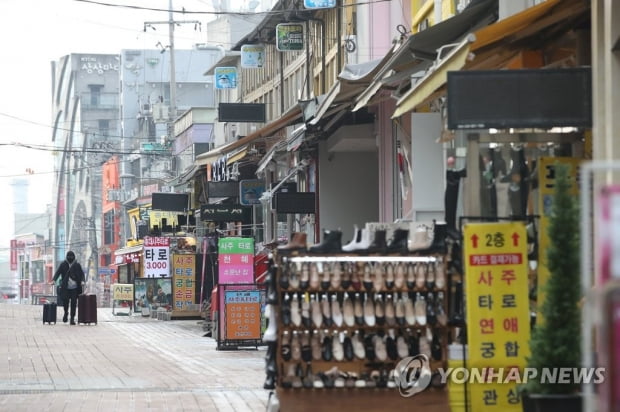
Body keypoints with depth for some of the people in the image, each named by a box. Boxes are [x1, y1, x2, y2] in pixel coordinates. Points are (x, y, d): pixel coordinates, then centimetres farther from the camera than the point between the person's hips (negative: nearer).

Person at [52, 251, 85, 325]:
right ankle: (66, 313, 17)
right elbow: (58, 272, -3)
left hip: (74, 288, 1)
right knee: (65, 300, -12)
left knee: (73, 303, -3)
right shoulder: (63, 264, 3)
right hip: (65, 287, -1)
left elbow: (82, 274, 7)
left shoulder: (77, 265, 6)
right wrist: (54, 280, -19)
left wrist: (82, 281, -12)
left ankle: (72, 318, 6)